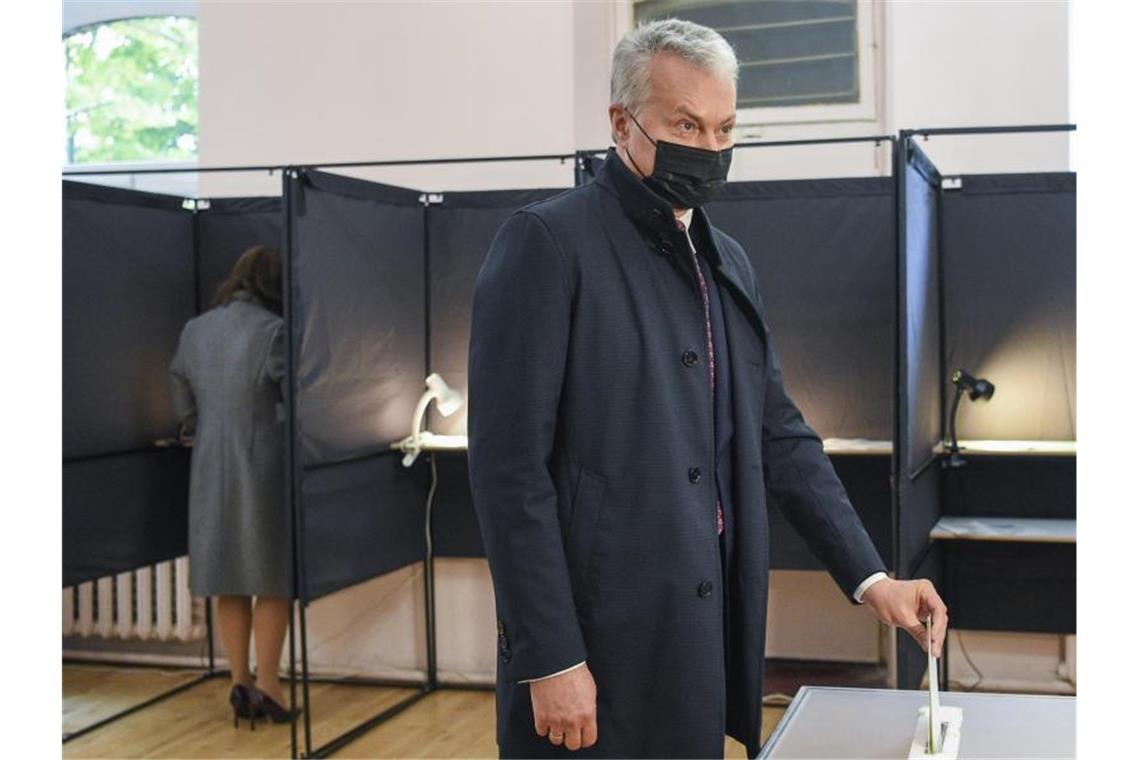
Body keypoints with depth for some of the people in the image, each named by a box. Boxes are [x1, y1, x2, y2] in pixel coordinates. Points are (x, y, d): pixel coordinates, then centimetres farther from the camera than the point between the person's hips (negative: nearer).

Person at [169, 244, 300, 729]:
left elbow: (183, 407, 11)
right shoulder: (272, 331, -14)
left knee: (229, 581, 12)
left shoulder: (194, 331, 6)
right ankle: (266, 685, 7)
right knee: (273, 579, 5)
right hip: (265, 467, -5)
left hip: (211, 471, 6)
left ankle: (240, 683, 16)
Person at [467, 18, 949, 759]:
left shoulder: (728, 260, 13)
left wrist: (869, 577, 4)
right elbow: (510, 467, -14)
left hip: (704, 636, 7)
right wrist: (550, 660, -17)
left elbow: (780, 435, 14)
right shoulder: (548, 242, -9)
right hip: (597, 646, -7)